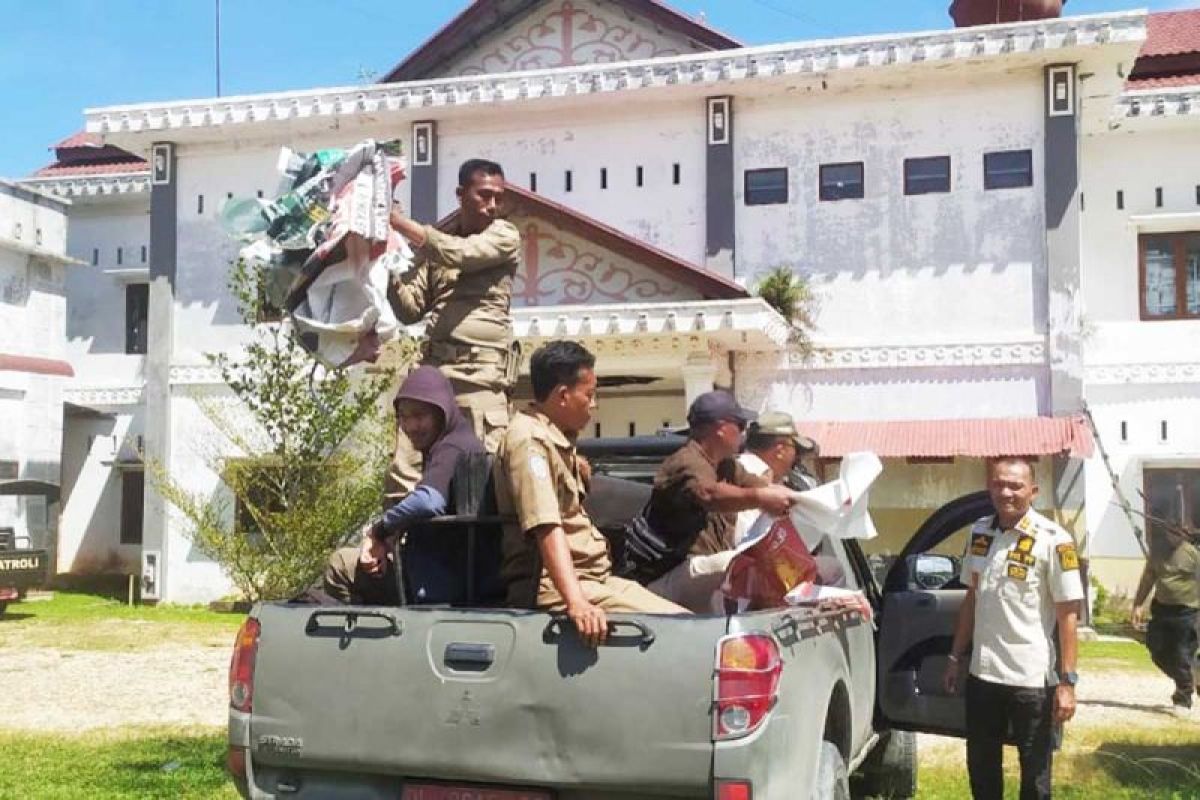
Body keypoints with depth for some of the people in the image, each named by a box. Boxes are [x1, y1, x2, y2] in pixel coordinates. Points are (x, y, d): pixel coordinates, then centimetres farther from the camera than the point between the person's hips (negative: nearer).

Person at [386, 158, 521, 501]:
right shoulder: (435, 241, 17)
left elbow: (460, 255, -15)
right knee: (403, 472, 0)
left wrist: (399, 221, -9)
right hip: (432, 366, 4)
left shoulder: (505, 236, 5)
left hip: (481, 370, -4)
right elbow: (410, 309, 14)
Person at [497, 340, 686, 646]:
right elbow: (546, 526, -28)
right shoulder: (529, 439, -14)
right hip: (554, 586, -10)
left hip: (594, 576, 10)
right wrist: (576, 603, -37)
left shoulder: (558, 438, 16)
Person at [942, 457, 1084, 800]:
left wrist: (1067, 681, -15)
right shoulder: (979, 532, 5)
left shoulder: (1053, 541, -13)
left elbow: (1068, 614, -12)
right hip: (982, 673, 5)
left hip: (1032, 679, -5)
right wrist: (956, 658, 14)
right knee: (981, 767, 17)